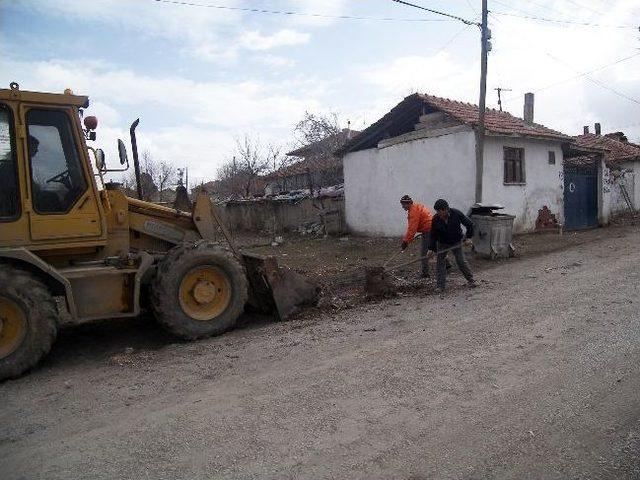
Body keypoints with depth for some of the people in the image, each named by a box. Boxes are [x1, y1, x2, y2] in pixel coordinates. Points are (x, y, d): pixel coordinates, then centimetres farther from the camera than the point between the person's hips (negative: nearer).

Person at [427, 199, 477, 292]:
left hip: (456, 242, -1)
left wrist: (468, 237, -13)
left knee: (461, 261, 0)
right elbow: (433, 235, -8)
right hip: (442, 243, 2)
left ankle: (471, 280, 21)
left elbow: (469, 224, -8)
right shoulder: (436, 219, -16)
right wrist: (431, 248, -14)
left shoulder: (456, 214, -20)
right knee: (440, 262, -3)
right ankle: (440, 286, 4)